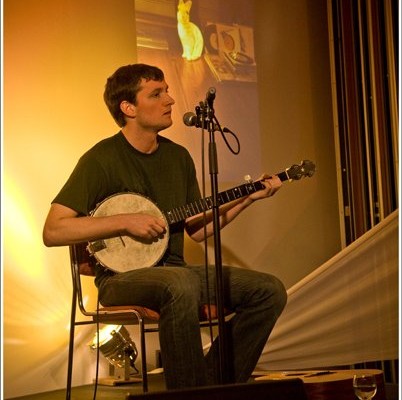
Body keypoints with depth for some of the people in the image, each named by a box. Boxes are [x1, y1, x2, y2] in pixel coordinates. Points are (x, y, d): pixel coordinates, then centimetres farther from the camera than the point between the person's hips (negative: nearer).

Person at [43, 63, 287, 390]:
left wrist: (247, 198, 7)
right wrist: (125, 221, -21)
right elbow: (53, 232, -15)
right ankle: (188, 391, -23)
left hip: (173, 270, 7)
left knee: (270, 290, -8)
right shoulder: (102, 160, -9)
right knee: (182, 285, -39)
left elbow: (197, 230, 16)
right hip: (121, 276, -7)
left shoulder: (179, 157, 12)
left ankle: (213, 383, 0)